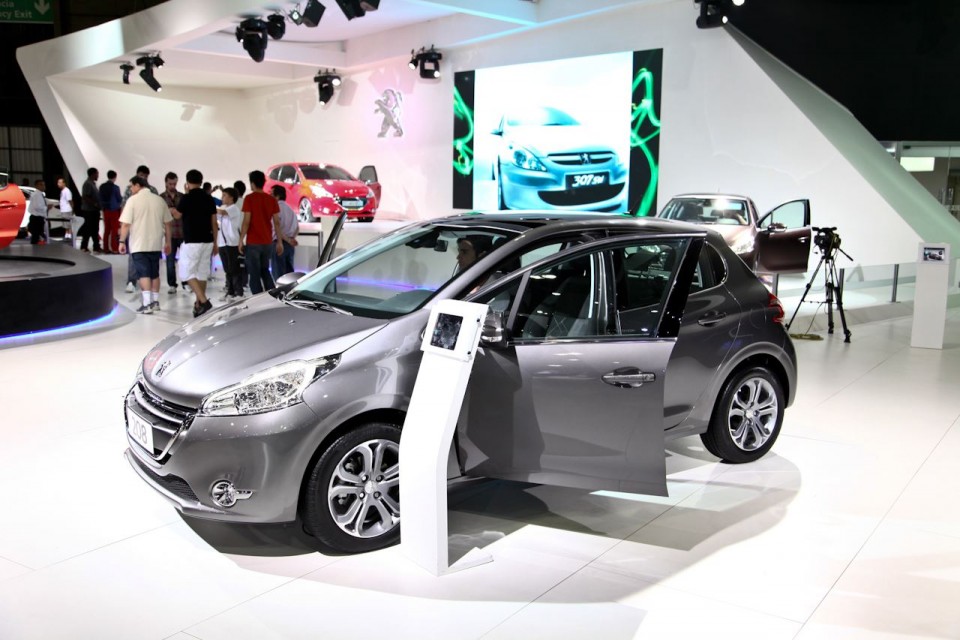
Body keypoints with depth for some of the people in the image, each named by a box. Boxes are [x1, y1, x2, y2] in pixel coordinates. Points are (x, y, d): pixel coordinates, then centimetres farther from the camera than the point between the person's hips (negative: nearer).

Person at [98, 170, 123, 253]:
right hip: (114, 210, -6)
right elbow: (119, 199, -6)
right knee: (115, 230, -2)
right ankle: (114, 248, -3)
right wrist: (122, 199, 14)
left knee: (107, 229, 10)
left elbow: (100, 199, 10)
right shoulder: (115, 187, -13)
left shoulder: (102, 187, 5)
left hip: (105, 210, 6)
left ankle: (106, 248, 12)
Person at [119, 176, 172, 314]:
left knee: (143, 273, -4)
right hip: (156, 244, 4)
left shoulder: (133, 200, -7)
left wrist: (122, 241, -6)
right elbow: (168, 223, 8)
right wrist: (167, 242, 15)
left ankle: (147, 303, -11)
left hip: (139, 244, -4)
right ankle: (155, 301, 18)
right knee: (154, 273, 14)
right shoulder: (159, 200, 6)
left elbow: (125, 224, -12)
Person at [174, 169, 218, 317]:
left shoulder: (187, 198, -9)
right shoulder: (209, 198, 6)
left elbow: (177, 215, 8)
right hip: (207, 241, 6)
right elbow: (214, 222, 8)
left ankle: (204, 301, -16)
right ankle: (199, 304, 16)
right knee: (202, 273, 11)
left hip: (192, 242, -6)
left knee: (187, 273, -2)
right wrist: (215, 242, 15)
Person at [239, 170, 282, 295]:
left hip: (253, 243, -5)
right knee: (265, 271, 20)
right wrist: (280, 241, 9)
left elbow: (246, 221, -12)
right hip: (268, 242, 5)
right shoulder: (271, 199, 4)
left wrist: (241, 240, -5)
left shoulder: (249, 199, -8)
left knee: (255, 274, 2)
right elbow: (277, 222, 3)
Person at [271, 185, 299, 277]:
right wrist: (291, 238, 3)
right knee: (289, 272, 10)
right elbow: (297, 228, 16)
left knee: (278, 273, -4)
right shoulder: (289, 209, 16)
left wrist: (287, 240, -12)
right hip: (290, 245, 8)